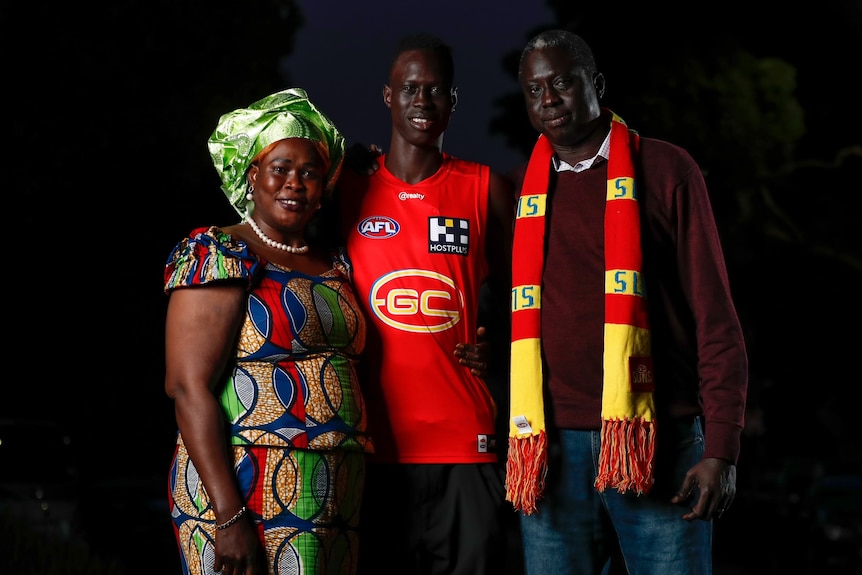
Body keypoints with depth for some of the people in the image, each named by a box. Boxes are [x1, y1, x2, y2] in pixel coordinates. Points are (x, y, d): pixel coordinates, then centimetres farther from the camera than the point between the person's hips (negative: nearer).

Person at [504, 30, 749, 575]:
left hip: (655, 443, -2)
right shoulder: (521, 188, 12)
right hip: (551, 445, 3)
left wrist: (722, 449, -6)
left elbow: (714, 315, 1)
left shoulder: (665, 169, 4)